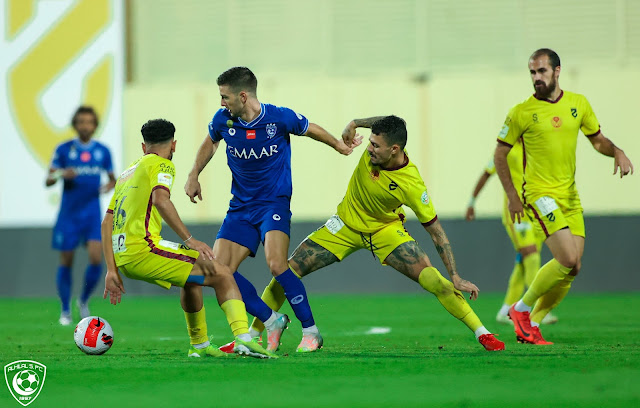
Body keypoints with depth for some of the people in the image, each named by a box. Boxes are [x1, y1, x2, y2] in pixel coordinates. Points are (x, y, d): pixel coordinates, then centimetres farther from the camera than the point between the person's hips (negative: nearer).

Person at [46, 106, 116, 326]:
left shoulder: (103, 151, 3)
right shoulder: (64, 149, -1)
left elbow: (112, 178, 15)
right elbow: (48, 181, 0)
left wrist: (111, 185, -8)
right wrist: (61, 174, -21)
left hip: (92, 214, 1)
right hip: (68, 214, -1)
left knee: (96, 259, -13)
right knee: (66, 262, 2)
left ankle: (84, 300, 12)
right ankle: (65, 310, 17)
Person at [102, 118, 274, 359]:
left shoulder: (127, 173, 25)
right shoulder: (162, 165, 2)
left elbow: (107, 223, 23)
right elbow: (160, 200, -19)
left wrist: (112, 271, 21)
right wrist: (189, 240, -22)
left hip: (123, 256, 8)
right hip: (143, 248, -8)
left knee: (192, 278, 30)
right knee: (221, 275, -5)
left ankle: (199, 345, 37)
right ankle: (243, 339, -22)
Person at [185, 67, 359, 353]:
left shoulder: (280, 118, -15)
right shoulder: (223, 120, -5)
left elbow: (311, 130, 7)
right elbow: (210, 143, 19)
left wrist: (338, 145, 21)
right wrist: (194, 176, 10)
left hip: (274, 203, -5)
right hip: (240, 207, 5)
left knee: (276, 264, -27)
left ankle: (310, 331, -12)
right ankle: (272, 321, 9)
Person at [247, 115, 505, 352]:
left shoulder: (412, 185, -31)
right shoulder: (380, 142, -22)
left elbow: (435, 231, -23)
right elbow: (384, 122, 5)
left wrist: (455, 277, -24)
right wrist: (354, 123, -8)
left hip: (386, 230, -4)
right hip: (347, 224, 4)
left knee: (433, 279, -23)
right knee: (288, 271, -6)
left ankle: (482, 333, -8)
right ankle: (252, 334, 7)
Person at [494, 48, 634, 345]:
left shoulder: (578, 104, 7)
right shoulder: (522, 112, -5)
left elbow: (597, 139, 19)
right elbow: (500, 154, 3)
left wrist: (618, 153, -3)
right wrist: (512, 195, -4)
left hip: (570, 196, 6)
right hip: (540, 195, -6)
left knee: (572, 269, 1)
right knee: (568, 260, -19)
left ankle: (531, 326, 14)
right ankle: (521, 309, 0)